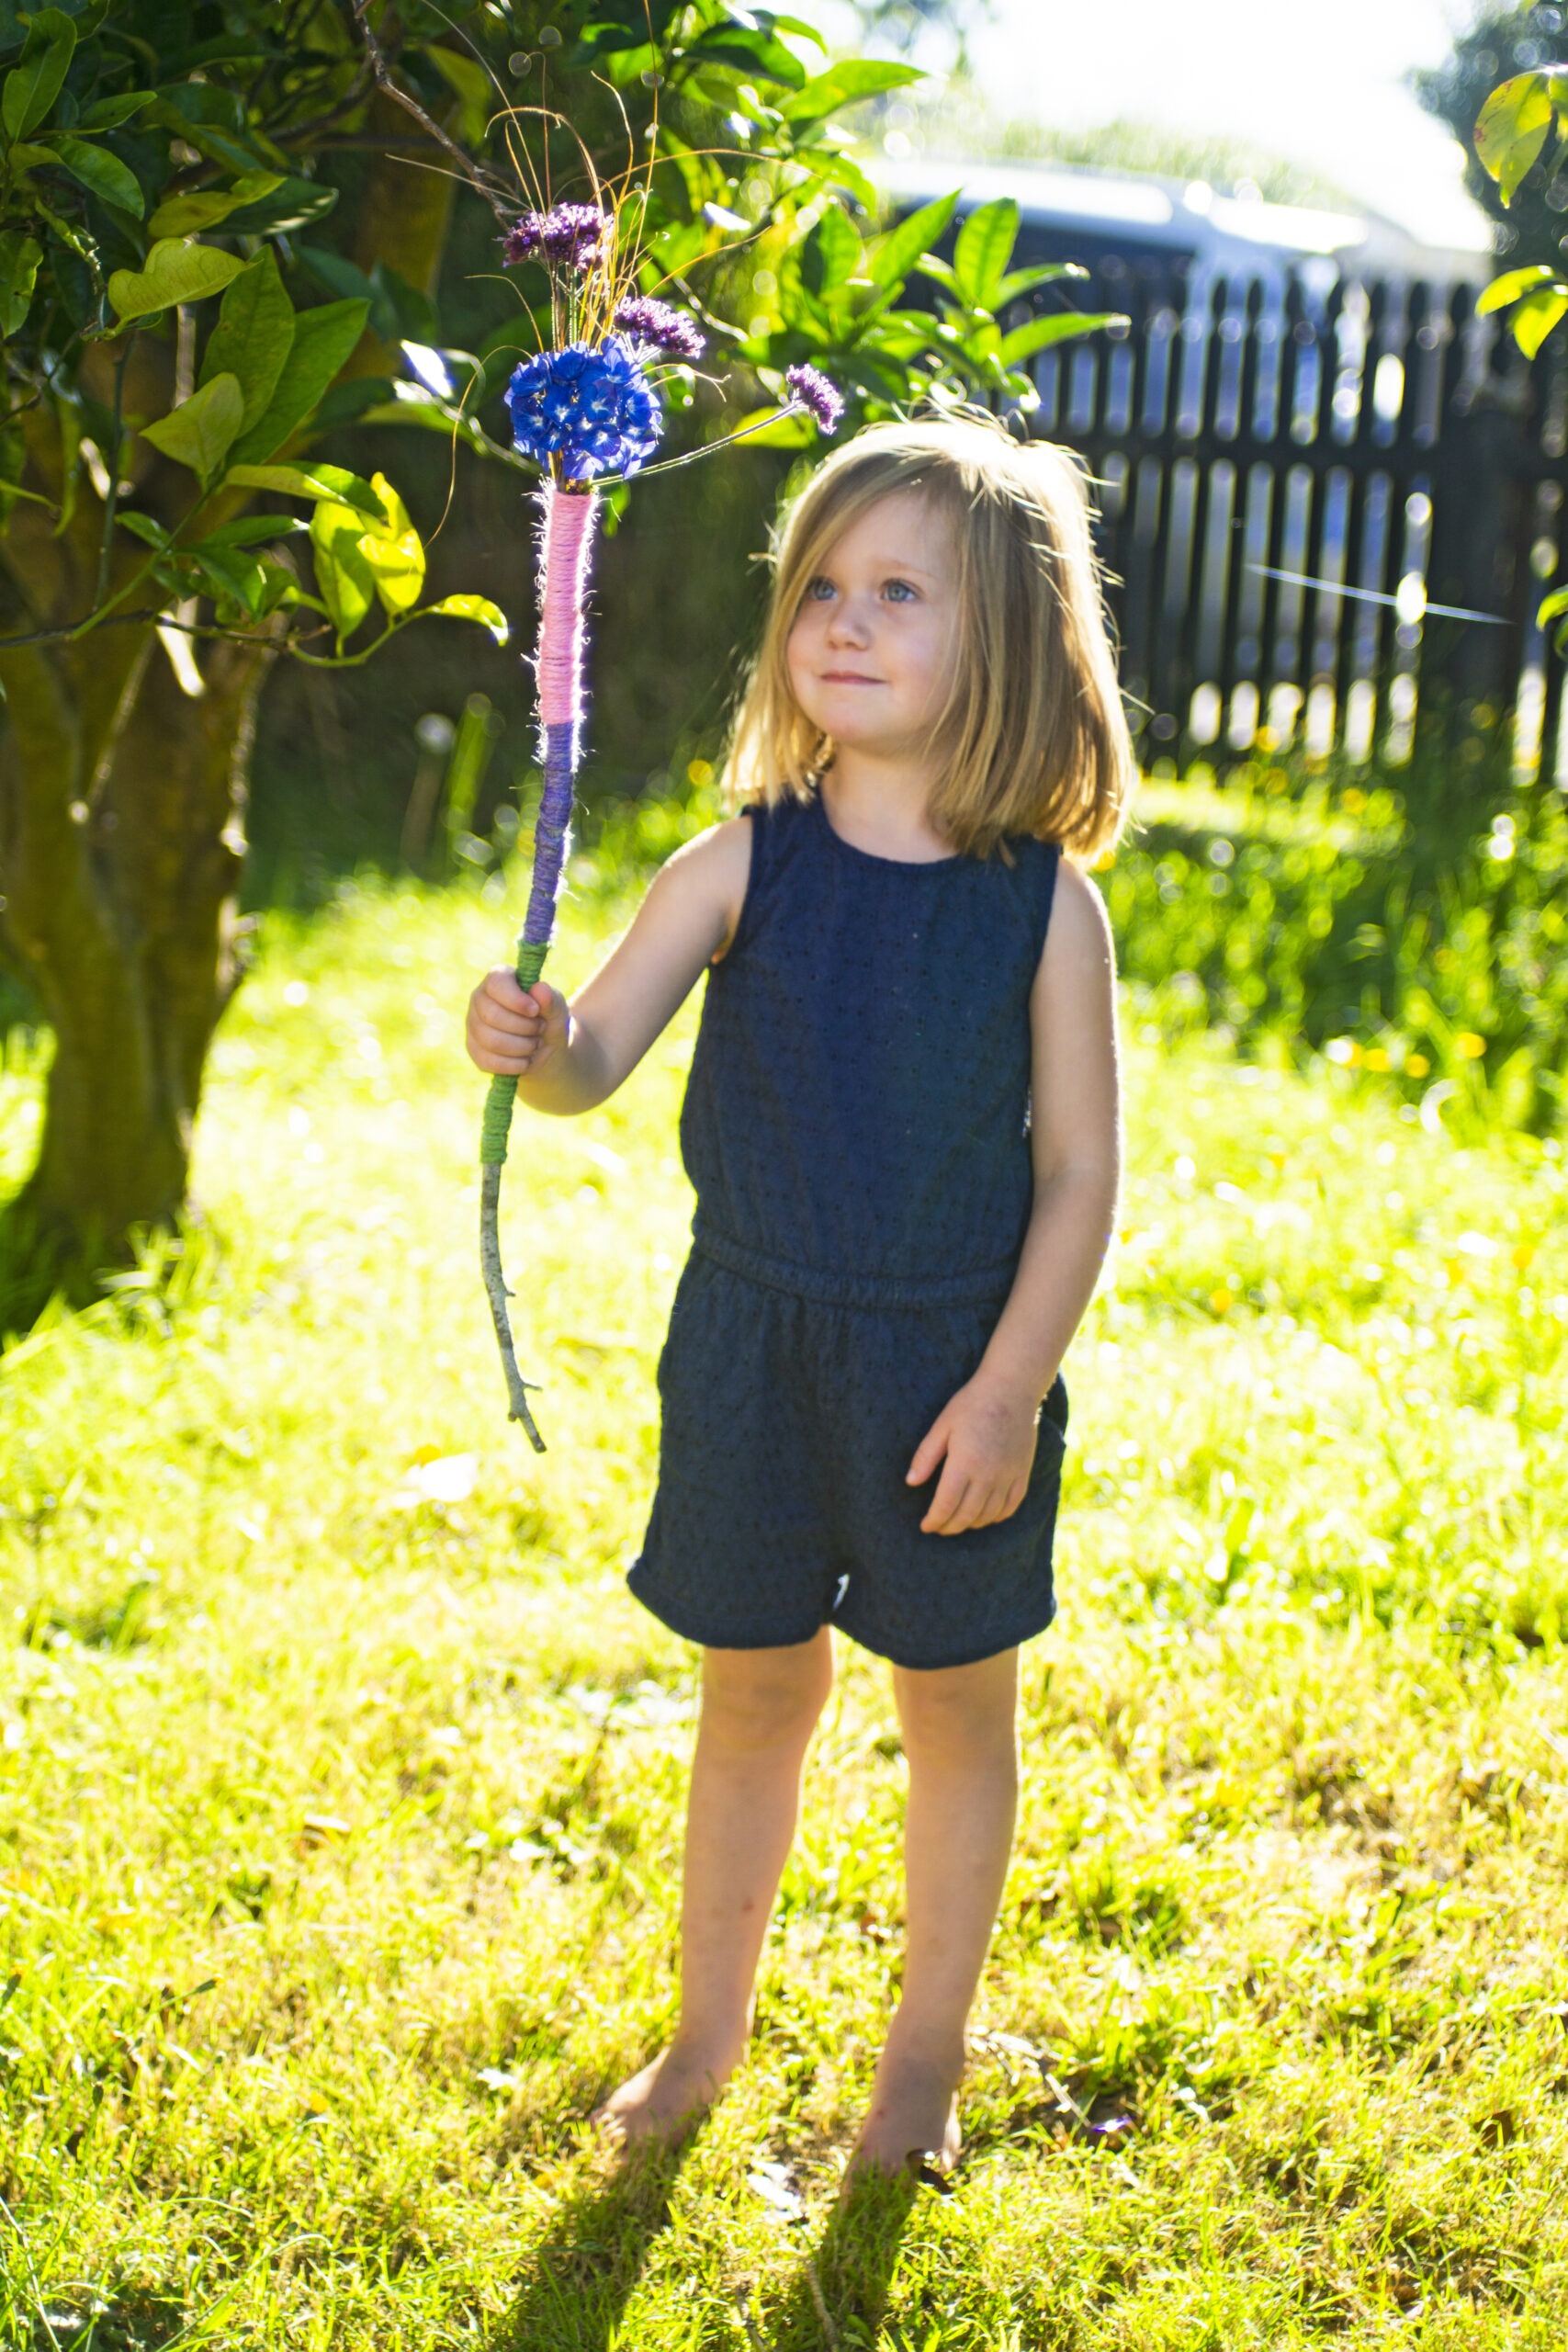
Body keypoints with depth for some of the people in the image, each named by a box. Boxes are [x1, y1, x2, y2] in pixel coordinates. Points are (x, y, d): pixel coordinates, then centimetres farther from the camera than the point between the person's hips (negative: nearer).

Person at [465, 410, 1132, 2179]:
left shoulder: (1047, 906, -11)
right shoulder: (741, 868, -6)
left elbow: (1080, 1172, -7)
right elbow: (595, 1061, -10)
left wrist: (1010, 1387, -12)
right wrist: (533, 1043, -33)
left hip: (952, 1366, -1)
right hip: (752, 1348, 1)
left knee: (954, 1703, 13)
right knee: (753, 1695, 15)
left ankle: (927, 2054, 32)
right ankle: (706, 2037, 33)